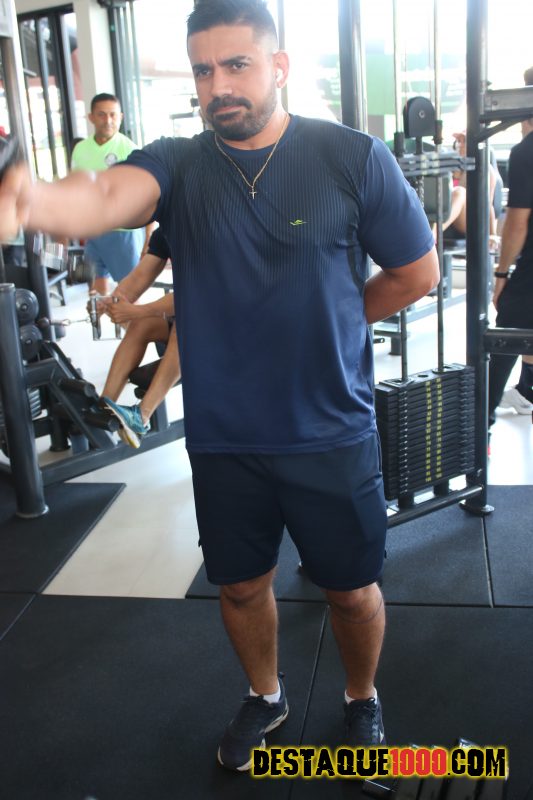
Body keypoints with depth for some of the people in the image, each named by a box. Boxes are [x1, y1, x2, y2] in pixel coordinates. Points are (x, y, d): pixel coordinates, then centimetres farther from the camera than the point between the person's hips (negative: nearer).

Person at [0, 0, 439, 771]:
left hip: (331, 433, -1)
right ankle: (265, 696, 50)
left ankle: (362, 700, 46)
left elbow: (416, 272, 0)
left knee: (352, 588, 15)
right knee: (241, 584, 20)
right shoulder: (177, 164, -5)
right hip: (222, 437, 2)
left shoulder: (354, 158, -8)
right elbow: (110, 194, -28)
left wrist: (327, 322, 5)